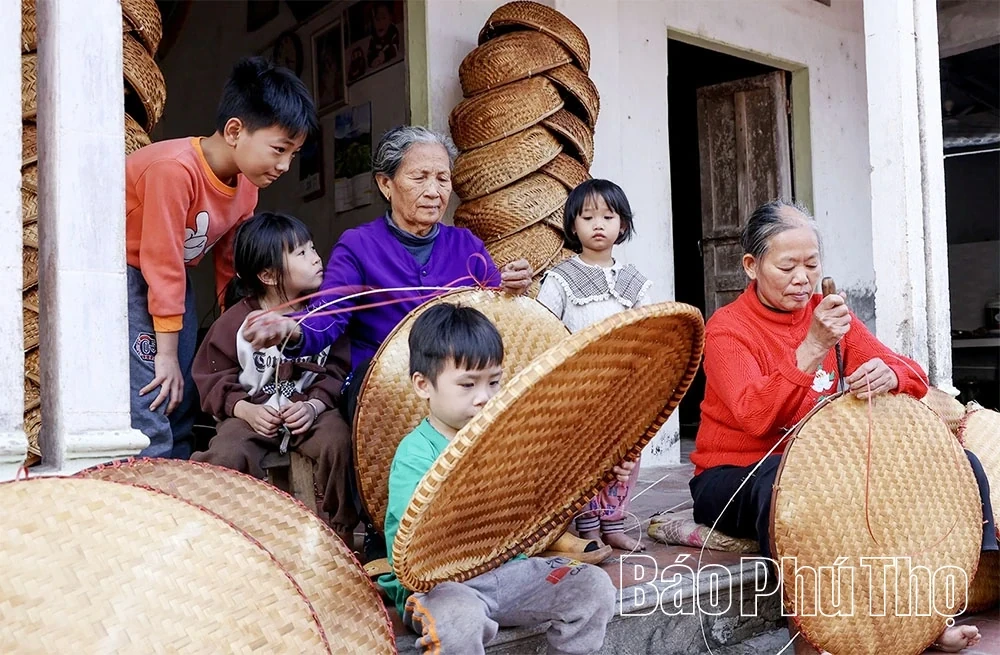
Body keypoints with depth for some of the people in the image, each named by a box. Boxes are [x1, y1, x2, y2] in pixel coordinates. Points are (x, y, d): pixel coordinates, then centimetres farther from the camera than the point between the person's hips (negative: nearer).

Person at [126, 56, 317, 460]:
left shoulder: (246, 186, -3)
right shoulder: (174, 169, -28)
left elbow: (230, 264, 6)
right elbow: (162, 265, -26)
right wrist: (166, 353, -21)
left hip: (173, 279, 8)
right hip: (124, 272, -8)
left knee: (181, 409, 7)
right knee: (149, 415, -17)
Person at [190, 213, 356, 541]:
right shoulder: (235, 322, -2)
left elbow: (338, 369, 2)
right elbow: (213, 378, 2)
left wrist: (314, 405, -15)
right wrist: (246, 410, -14)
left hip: (311, 409, 1)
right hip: (252, 413, -1)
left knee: (338, 443, -28)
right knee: (225, 457, -29)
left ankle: (340, 531, -10)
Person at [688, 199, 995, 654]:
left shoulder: (830, 314, 7)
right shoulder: (727, 328, -10)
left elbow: (913, 377, -2)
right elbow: (755, 417, -26)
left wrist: (888, 376, -26)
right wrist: (812, 349, -34)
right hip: (735, 477, -5)